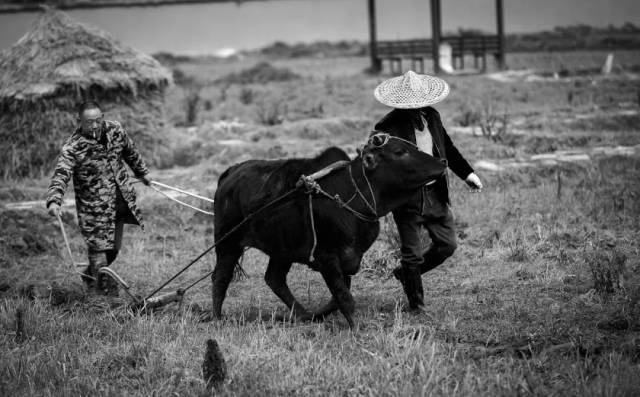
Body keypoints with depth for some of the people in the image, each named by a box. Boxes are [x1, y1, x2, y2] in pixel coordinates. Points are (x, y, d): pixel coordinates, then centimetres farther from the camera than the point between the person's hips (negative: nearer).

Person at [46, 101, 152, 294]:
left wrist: (142, 173, 29)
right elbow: (61, 175, -29)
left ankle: (90, 276, 38)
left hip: (121, 199, 5)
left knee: (114, 248, 14)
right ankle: (105, 286, 11)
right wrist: (54, 201, -46)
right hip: (94, 206, -5)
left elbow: (130, 152, 15)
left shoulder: (115, 130, -3)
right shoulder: (73, 148, -20)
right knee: (99, 246, -6)